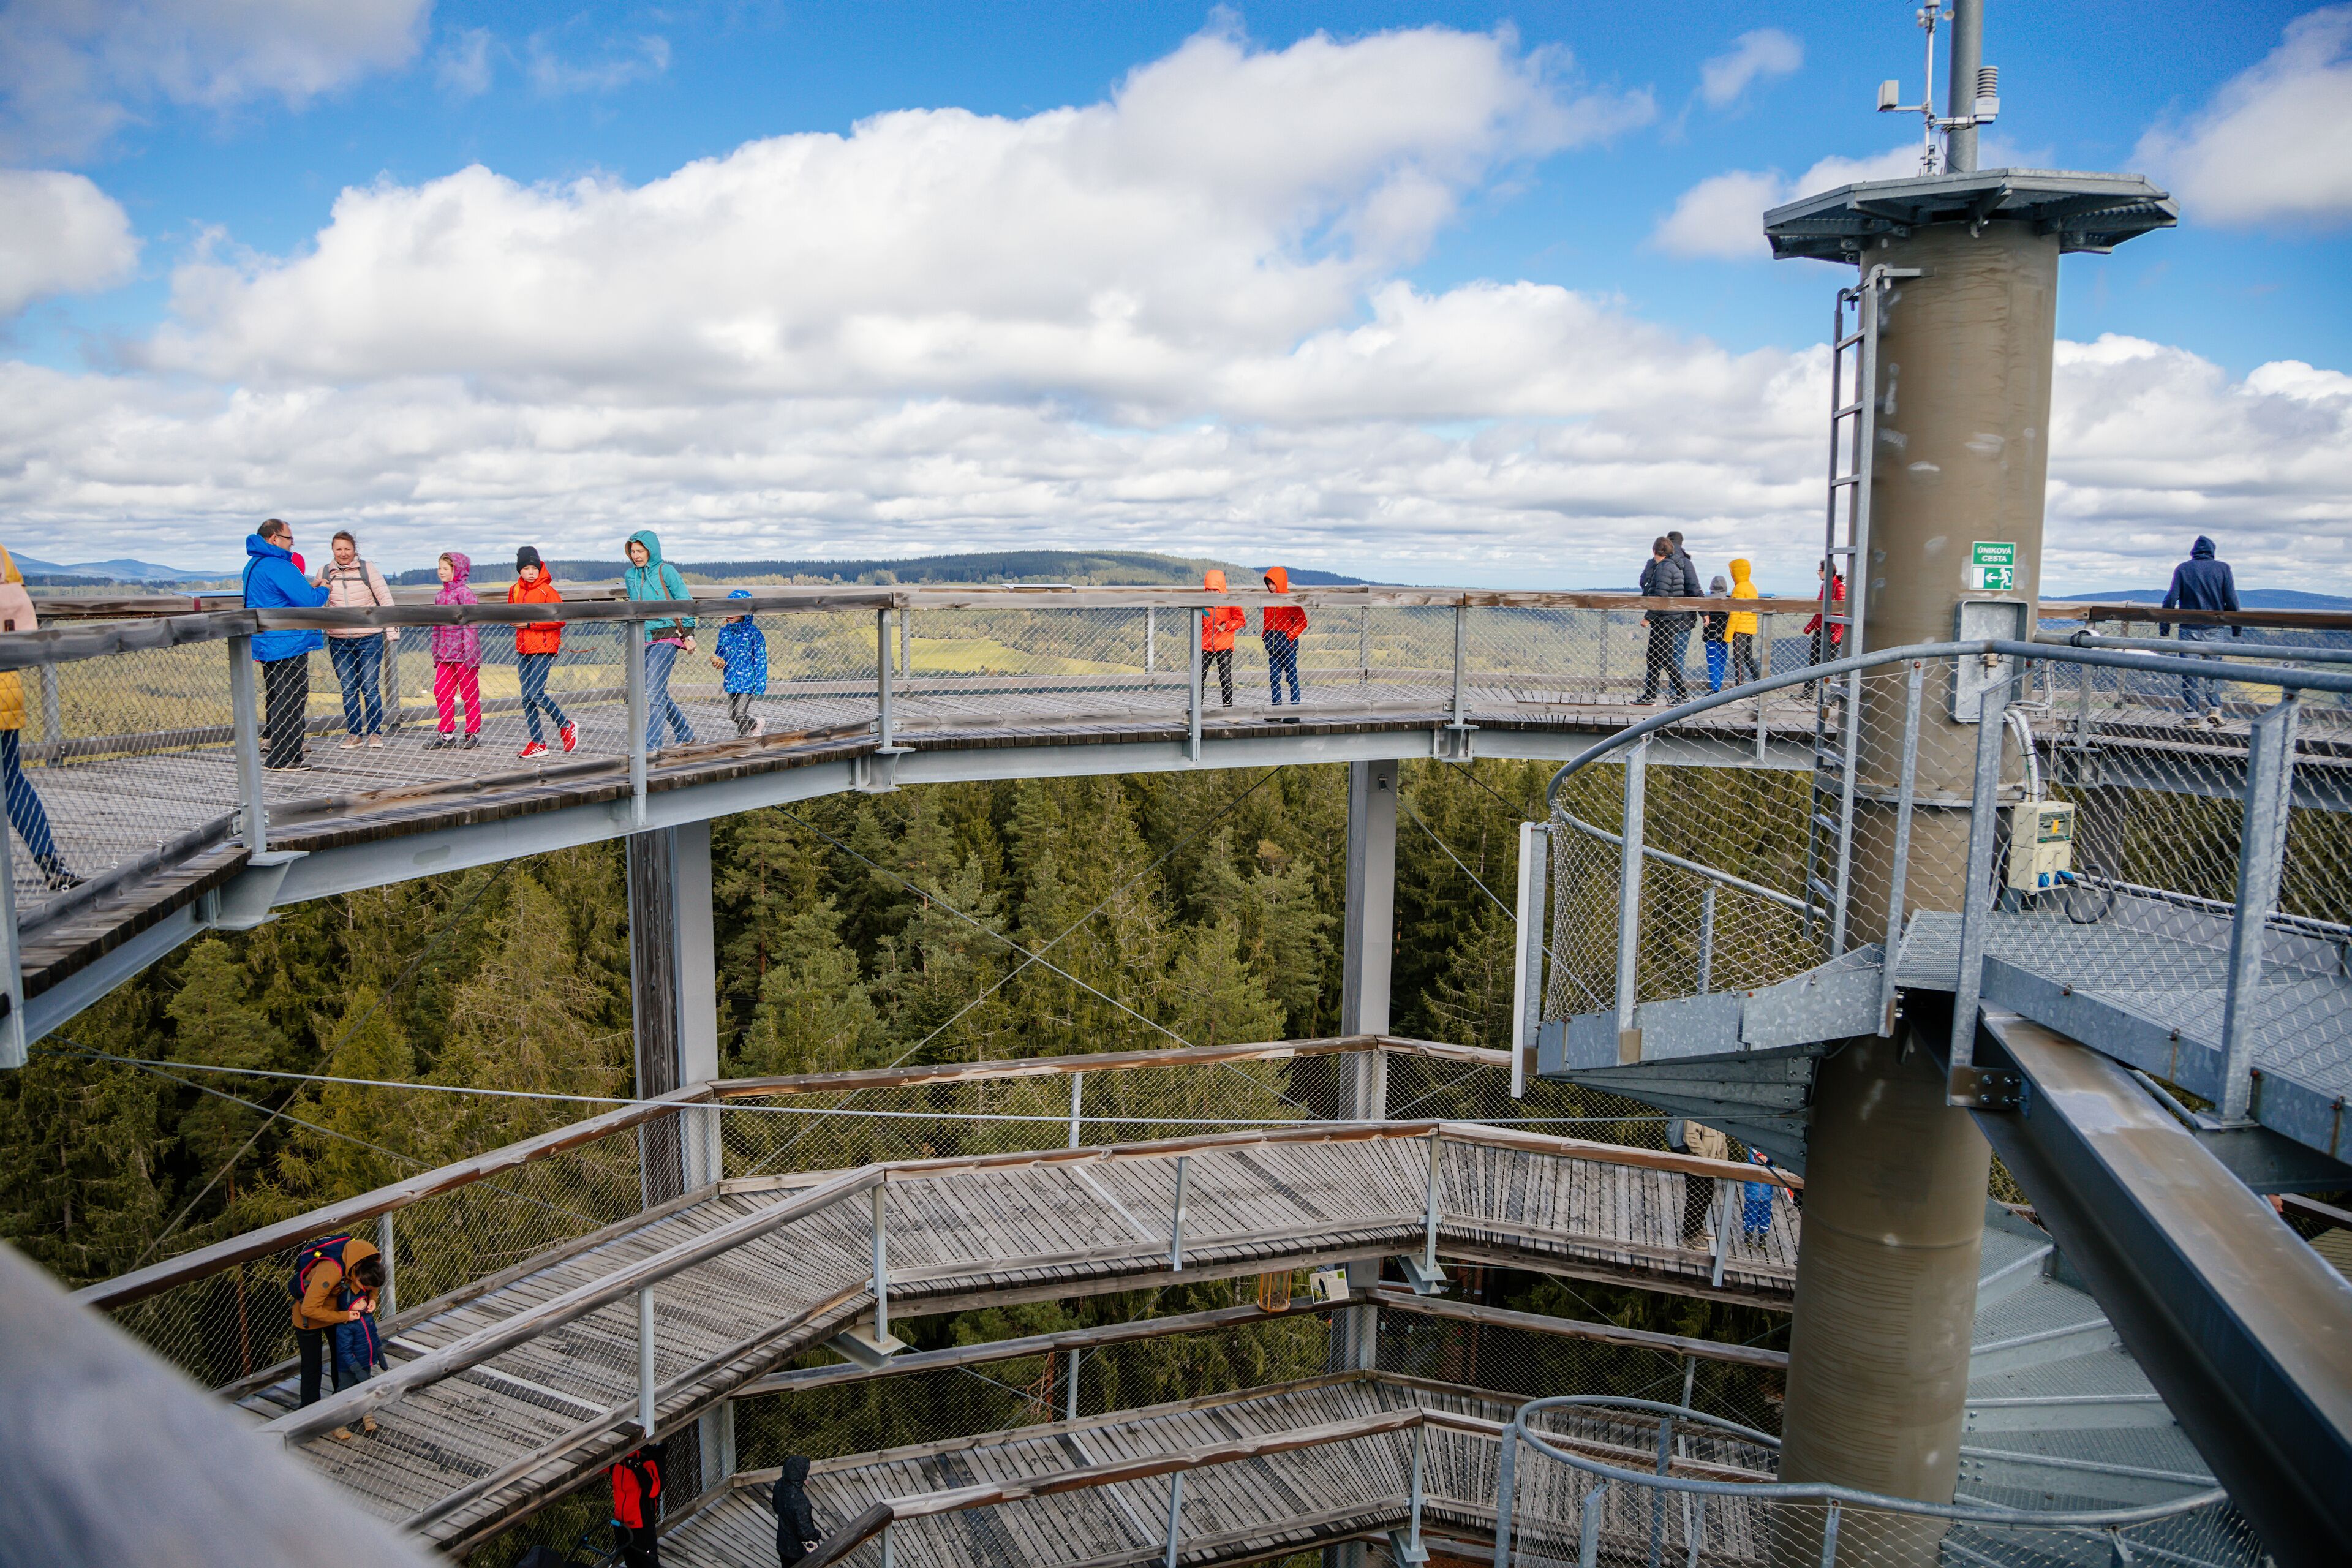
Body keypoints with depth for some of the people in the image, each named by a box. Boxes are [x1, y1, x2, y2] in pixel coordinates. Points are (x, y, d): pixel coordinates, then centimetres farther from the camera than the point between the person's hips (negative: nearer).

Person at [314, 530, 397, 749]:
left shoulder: (367, 568, 1)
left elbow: (385, 598, 1)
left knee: (370, 687, -2)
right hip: (338, 641, 3)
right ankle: (353, 734, 12)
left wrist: (392, 628, -4)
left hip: (369, 639, -3)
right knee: (348, 689, 5)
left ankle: (375, 732, 7)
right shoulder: (324, 572, 8)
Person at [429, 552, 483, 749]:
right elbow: (436, 627, 19)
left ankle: (473, 734, 9)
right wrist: (435, 654, 17)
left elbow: (470, 624, -12)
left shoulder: (464, 593, -7)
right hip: (445, 655, 7)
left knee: (469, 694, 2)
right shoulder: (440, 596, 14)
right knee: (441, 692, 3)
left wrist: (470, 653, -16)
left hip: (463, 653, -7)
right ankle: (447, 734, 10)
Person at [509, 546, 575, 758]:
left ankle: (567, 726, 7)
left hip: (544, 648, -7)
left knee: (536, 694, -14)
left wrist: (531, 623, -15)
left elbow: (560, 619, -12)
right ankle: (537, 743, 10)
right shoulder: (514, 590, 10)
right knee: (526, 697, 4)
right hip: (523, 649, 7)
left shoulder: (547, 591, -8)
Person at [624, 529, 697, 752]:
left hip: (665, 639, -7)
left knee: (655, 693, -13)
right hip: (642, 641, 7)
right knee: (658, 694, 12)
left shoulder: (665, 571, -5)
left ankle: (652, 746, -12)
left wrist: (688, 635, -6)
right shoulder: (630, 575, 11)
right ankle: (686, 736, 27)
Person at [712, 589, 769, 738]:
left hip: (747, 680, -7)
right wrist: (717, 662, -2)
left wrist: (760, 684, -14)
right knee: (732, 714, 13)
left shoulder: (753, 632, -11)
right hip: (730, 679, 7)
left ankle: (743, 739, 12)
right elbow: (719, 652, 22)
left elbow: (760, 659, -10)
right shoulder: (724, 631, 6)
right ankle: (756, 725, 38)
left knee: (740, 713, -8)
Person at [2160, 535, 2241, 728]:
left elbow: (2171, 598, -5)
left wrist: (2164, 626, 2)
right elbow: (2232, 600, 0)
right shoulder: (2223, 568, 2)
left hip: (2190, 629, -1)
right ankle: (2214, 708, -1)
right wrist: (2237, 628, 7)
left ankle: (2193, 714, 1)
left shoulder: (2183, 569, 1)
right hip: (2214, 629, 1)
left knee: (2190, 672, 2)